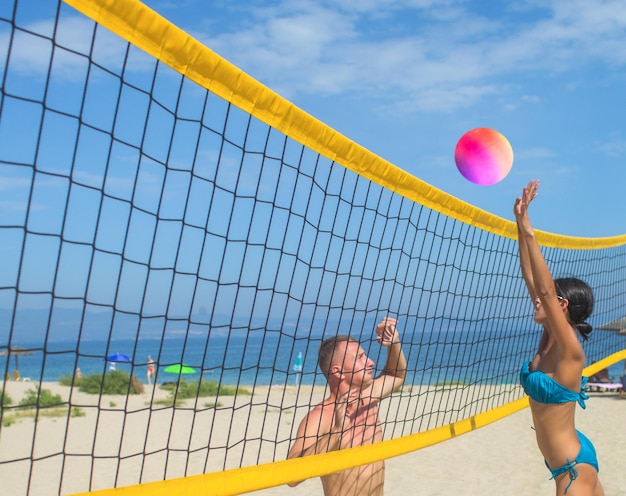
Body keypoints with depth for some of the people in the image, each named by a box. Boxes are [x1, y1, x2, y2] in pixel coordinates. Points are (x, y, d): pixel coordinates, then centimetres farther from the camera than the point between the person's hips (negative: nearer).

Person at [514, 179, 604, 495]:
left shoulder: (570, 352, -21)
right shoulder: (550, 339, 0)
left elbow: (545, 290, -33)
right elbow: (531, 280, -2)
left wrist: (528, 231, -34)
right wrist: (520, 225, -4)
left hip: (574, 467, -9)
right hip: (574, 459, 9)